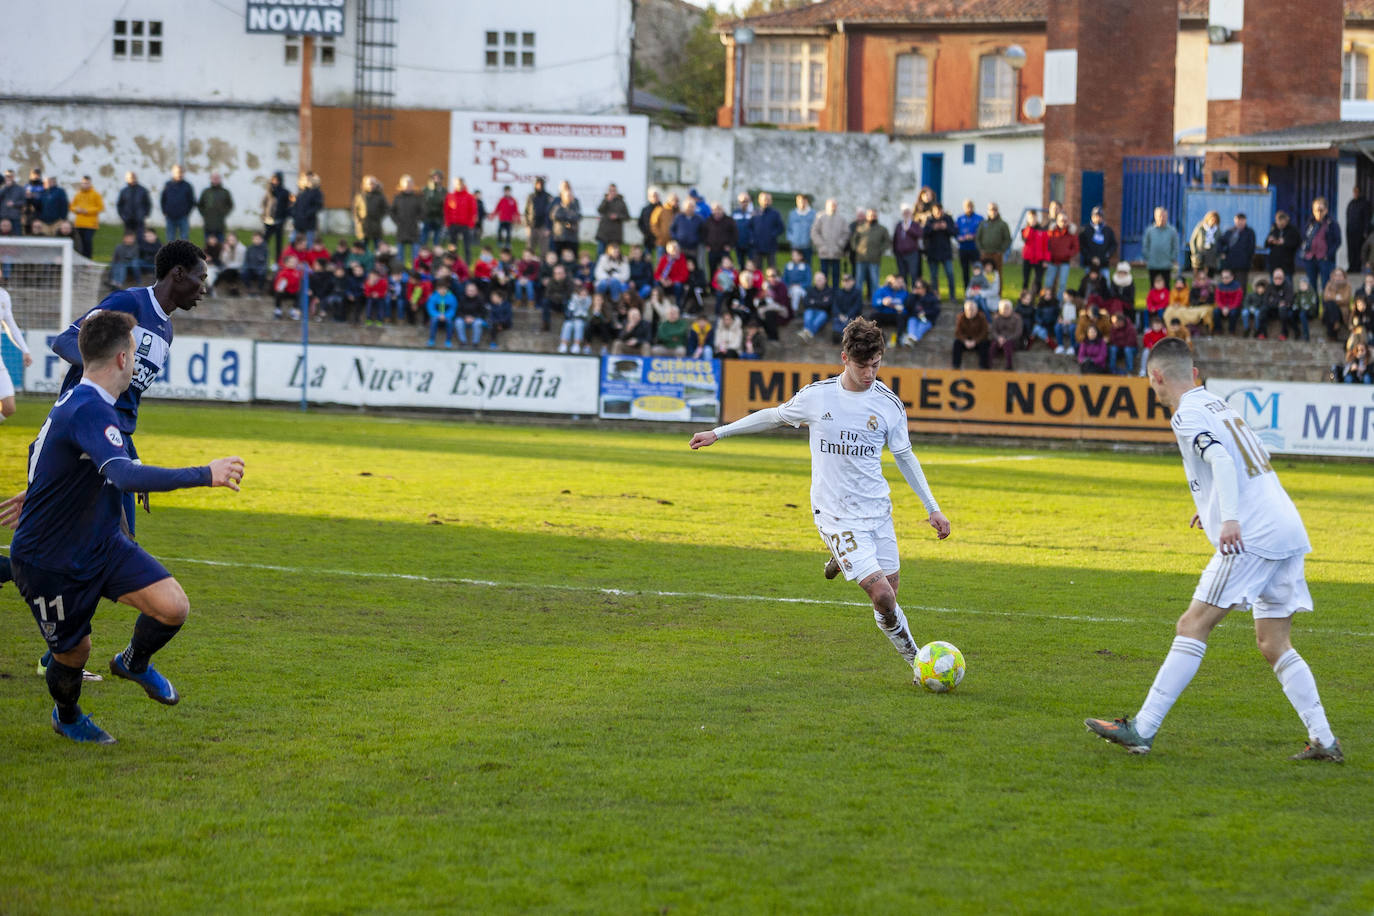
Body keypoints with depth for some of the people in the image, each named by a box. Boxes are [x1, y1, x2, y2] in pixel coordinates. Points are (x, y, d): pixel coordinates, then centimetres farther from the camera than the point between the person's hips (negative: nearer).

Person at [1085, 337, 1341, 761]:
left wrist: (1231, 519, -29)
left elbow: (1221, 458, -20)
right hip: (1287, 531, 9)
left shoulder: (1188, 415, -4)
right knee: (1273, 645, 11)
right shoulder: (1217, 404, 22)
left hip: (1252, 535, -9)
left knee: (1193, 627, -7)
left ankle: (1142, 730, -9)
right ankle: (1323, 741, 4)